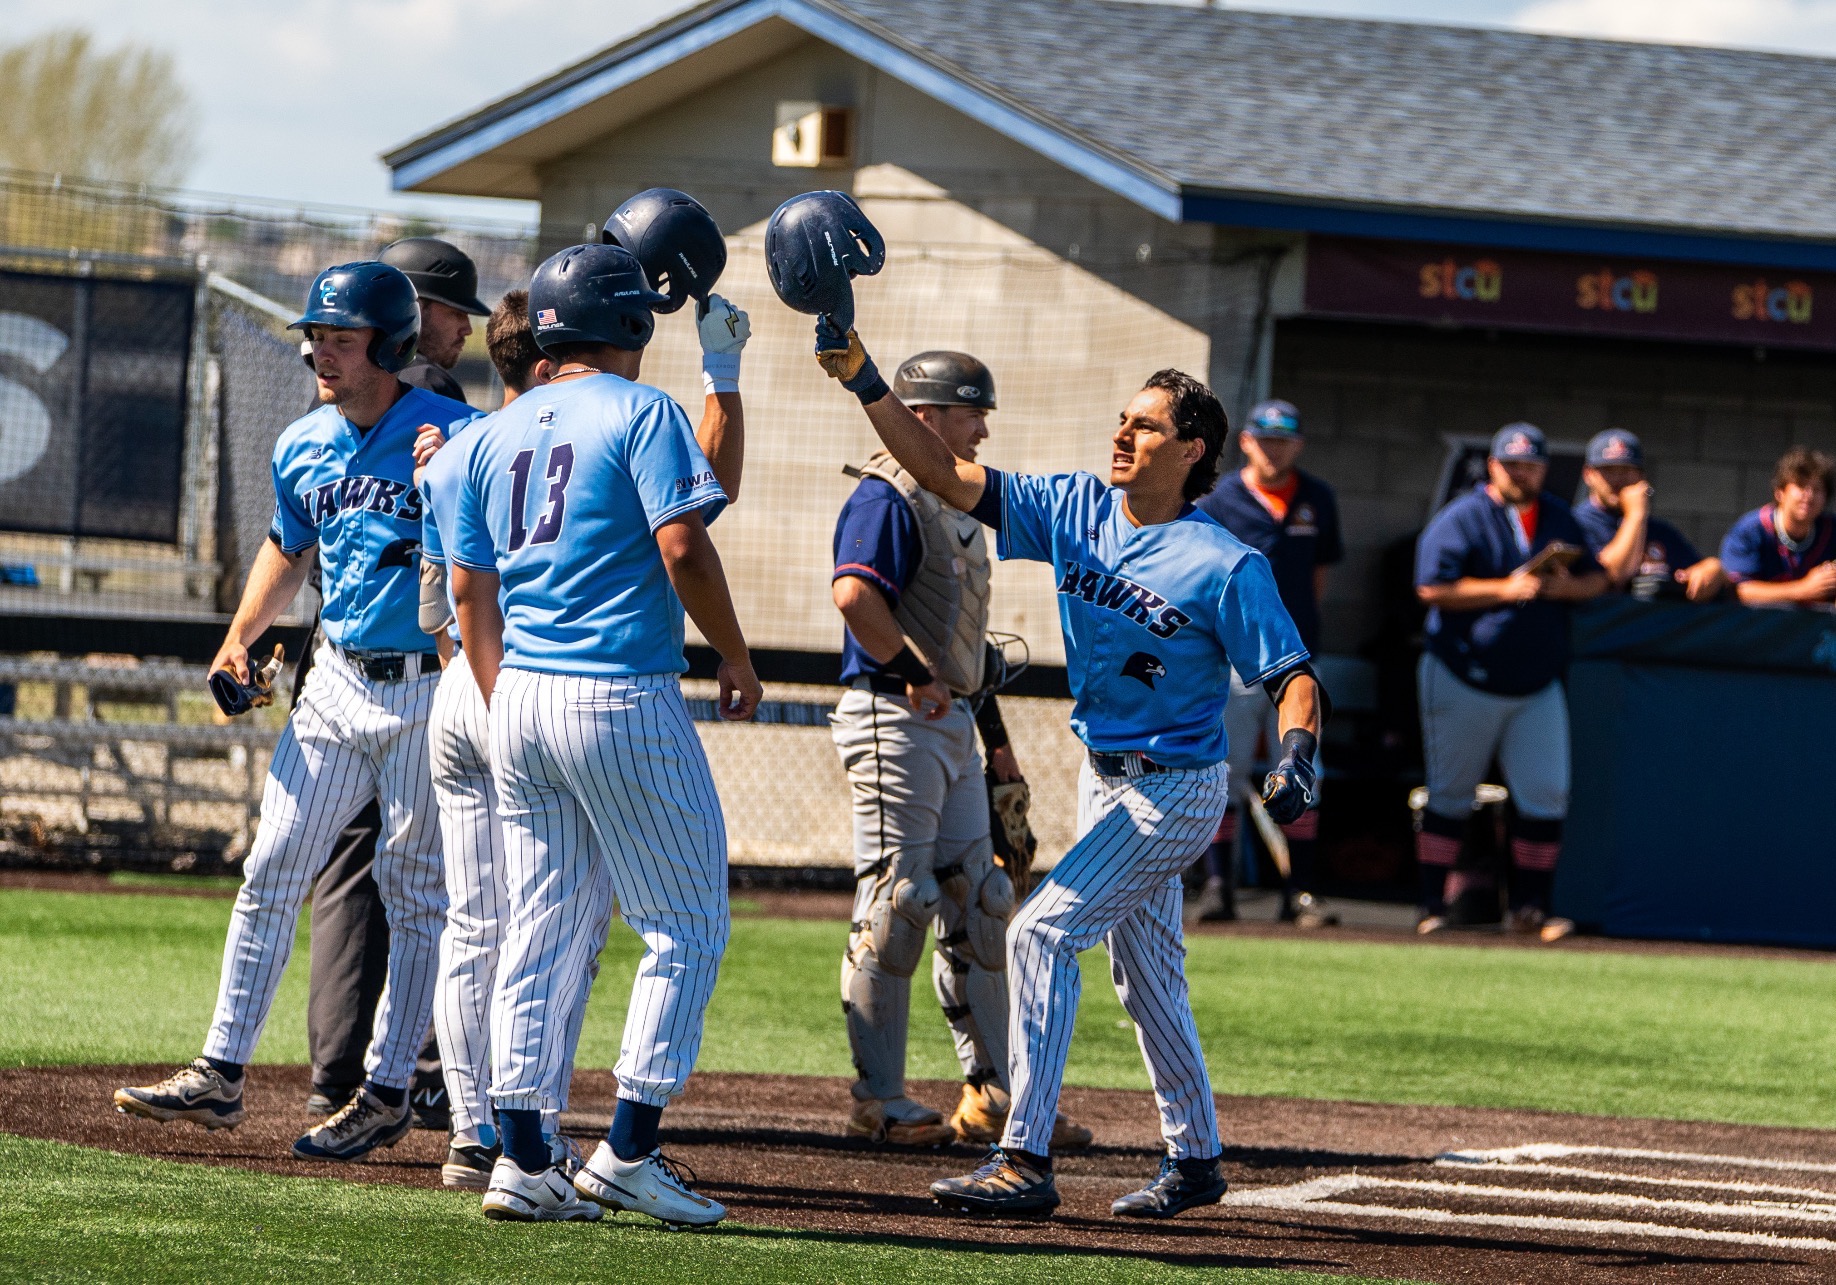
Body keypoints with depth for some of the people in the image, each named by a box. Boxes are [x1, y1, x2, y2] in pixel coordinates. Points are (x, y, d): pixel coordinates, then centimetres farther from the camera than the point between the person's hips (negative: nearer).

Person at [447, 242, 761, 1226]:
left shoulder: (496, 435, 13)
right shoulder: (639, 413, -5)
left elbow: (469, 593, 14)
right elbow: (682, 547, -15)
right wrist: (736, 661, -3)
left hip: (519, 699, 7)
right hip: (623, 696, -7)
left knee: (541, 932, 10)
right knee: (685, 925, 3)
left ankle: (521, 1161, 6)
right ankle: (628, 1152, -4)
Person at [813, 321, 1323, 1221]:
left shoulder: (1226, 566, -18)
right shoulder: (1077, 509, -1)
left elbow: (1292, 676, -17)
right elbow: (947, 477, -5)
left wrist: (1296, 755, -37)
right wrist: (865, 383, -16)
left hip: (1174, 790, -7)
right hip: (1103, 777, 7)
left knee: (1041, 931, -18)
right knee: (1144, 973, 17)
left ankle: (1025, 1162, -20)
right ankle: (1194, 1160, 32)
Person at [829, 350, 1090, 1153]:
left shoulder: (957, 505, 20)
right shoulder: (888, 496, -11)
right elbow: (853, 594, -28)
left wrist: (996, 741, 22)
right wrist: (913, 674, -21)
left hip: (952, 723, 10)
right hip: (894, 720, -10)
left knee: (977, 905, 9)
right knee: (896, 900, -8)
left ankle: (991, 1094, 13)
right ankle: (878, 1100, -3)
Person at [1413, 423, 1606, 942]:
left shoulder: (1559, 518, 10)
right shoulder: (1462, 518, -8)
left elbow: (1598, 578, 13)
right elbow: (1433, 587, -17)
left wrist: (1567, 586, -10)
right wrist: (1505, 589, -23)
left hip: (1537, 686, 4)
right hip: (1464, 680, -4)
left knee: (1547, 796, -3)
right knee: (1451, 796, 3)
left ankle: (1530, 904, 4)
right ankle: (1433, 905, 9)